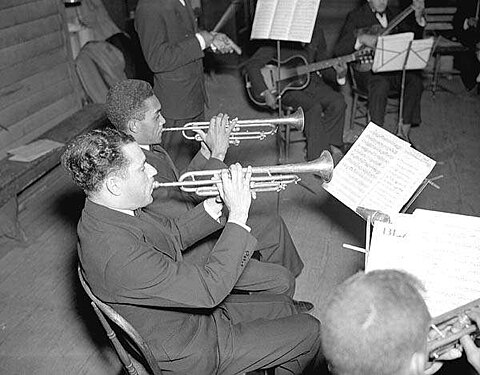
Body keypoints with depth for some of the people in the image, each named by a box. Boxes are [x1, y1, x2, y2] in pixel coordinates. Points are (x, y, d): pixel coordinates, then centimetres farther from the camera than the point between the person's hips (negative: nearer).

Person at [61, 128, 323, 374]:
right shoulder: (118, 254, -38)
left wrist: (217, 201, -9)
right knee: (309, 330, 2)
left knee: (283, 306, 20)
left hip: (195, 308, 9)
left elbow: (174, 234, 6)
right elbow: (210, 289, -36)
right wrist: (238, 215, -29)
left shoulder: (107, 213, -6)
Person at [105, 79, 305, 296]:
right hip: (190, 258, -10)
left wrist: (206, 152, -3)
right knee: (281, 280, -11)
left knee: (274, 226, 17)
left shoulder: (149, 148, 0)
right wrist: (218, 154, -24)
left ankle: (284, 304, 36)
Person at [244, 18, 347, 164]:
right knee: (314, 107, -30)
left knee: (338, 102, -18)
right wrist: (264, 92, -24)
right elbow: (251, 65, -16)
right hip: (286, 86, -5)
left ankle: (330, 145, -5)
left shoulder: (316, 33, 2)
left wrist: (336, 71, -8)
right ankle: (318, 156, -21)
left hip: (310, 80, 6)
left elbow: (322, 62, 14)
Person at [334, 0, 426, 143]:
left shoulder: (392, 15, 15)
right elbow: (338, 49, -12)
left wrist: (418, 18, -3)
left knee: (415, 79, -21)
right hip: (366, 68, -5)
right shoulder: (355, 17, -1)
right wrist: (361, 38, -26)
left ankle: (403, 132, -12)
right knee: (380, 84, -36)